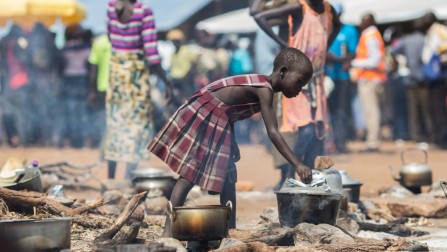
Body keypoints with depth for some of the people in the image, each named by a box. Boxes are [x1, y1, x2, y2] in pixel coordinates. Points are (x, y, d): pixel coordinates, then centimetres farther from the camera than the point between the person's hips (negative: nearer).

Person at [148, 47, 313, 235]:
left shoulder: (261, 85, 8)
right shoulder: (265, 90, -20)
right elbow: (273, 133, -26)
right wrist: (297, 165, -28)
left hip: (217, 122, 10)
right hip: (202, 116, -10)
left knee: (228, 177, 8)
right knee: (189, 175, -10)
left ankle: (230, 230, 11)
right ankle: (168, 232, -10)